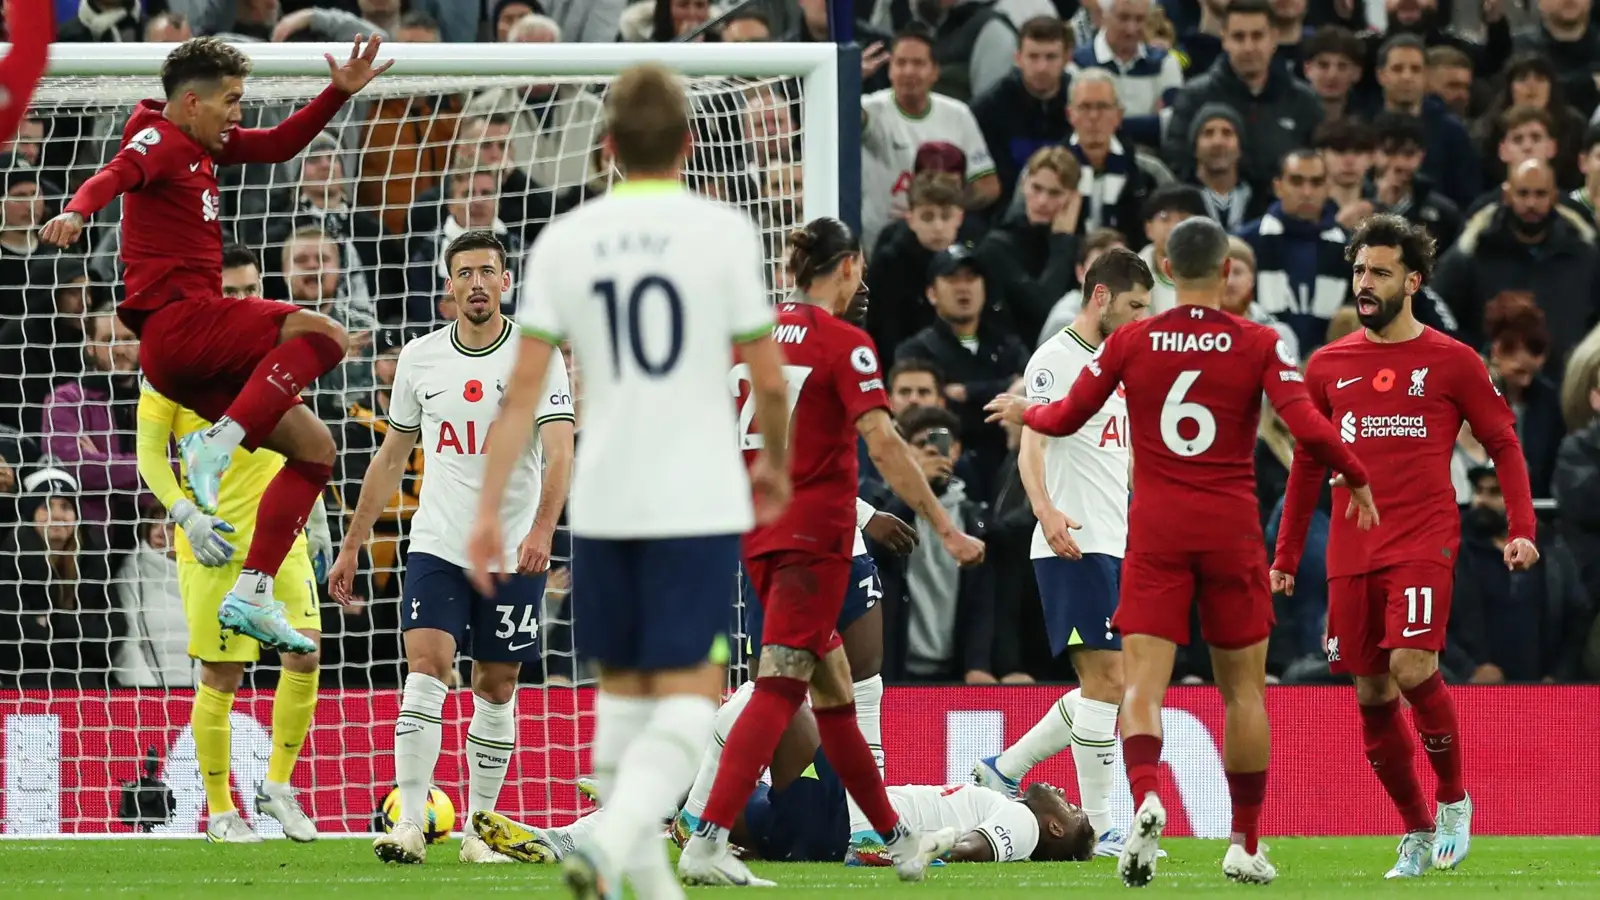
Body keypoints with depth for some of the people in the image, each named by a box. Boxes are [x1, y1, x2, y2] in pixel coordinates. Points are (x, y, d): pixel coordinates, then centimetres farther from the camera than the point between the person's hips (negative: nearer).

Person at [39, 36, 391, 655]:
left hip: (195, 358, 10)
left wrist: (340, 93, 23)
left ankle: (251, 596, 2)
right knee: (322, 334, -25)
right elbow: (114, 175, -30)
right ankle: (216, 445, -30)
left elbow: (277, 145, 33)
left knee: (315, 448, 9)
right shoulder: (159, 141, -8)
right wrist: (78, 211, -52)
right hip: (175, 321, -10)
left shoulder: (200, 145, 20)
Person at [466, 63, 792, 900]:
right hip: (700, 502, -3)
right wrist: (776, 466, 17)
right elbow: (768, 379, -2)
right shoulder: (723, 233, -6)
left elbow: (522, 390, 0)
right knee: (688, 698, -3)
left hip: (602, 503, 3)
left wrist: (488, 510, 3)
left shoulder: (564, 241, 1)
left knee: (622, 691, 16)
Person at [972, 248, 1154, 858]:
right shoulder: (1055, 360, -9)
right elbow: (1031, 449, -19)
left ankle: (1003, 771, 21)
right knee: (1107, 680, -11)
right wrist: (1047, 514, -35)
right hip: (1073, 548, -9)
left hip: (1117, 547, 9)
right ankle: (1100, 828, -8)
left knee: (1106, 687, 10)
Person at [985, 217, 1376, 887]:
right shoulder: (1259, 345, -4)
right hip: (1232, 532, 0)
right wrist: (1358, 478, 6)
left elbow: (1067, 418, 9)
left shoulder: (1129, 342, 0)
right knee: (1243, 687, 12)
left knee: (1142, 682, -5)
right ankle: (1246, 844, 15)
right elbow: (1308, 428, -12)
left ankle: (1144, 795, -34)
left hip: (1156, 532, 0)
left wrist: (1024, 412, 31)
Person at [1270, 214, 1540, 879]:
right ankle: (1417, 833, 16)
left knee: (1412, 667, -22)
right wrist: (1285, 557, 16)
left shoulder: (1451, 362, 1)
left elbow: (1503, 445, 5)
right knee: (1372, 693, 3)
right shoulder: (1328, 366, 11)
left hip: (1423, 543, -4)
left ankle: (1453, 799, 1)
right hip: (1351, 552, 4)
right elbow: (1307, 465, 18)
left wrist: (1521, 530, -7)